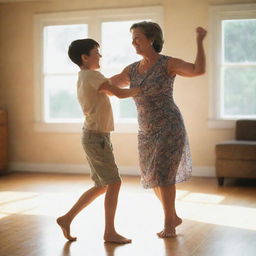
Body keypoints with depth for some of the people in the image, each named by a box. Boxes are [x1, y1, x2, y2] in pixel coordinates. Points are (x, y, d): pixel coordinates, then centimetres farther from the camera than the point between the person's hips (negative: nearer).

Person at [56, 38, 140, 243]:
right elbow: (120, 93, -20)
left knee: (102, 186, 15)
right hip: (97, 137, -10)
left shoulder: (83, 78, 16)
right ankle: (110, 232, 5)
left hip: (95, 136, 10)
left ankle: (67, 219, 19)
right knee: (114, 182, -4)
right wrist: (141, 89, -6)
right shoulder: (91, 75, -14)